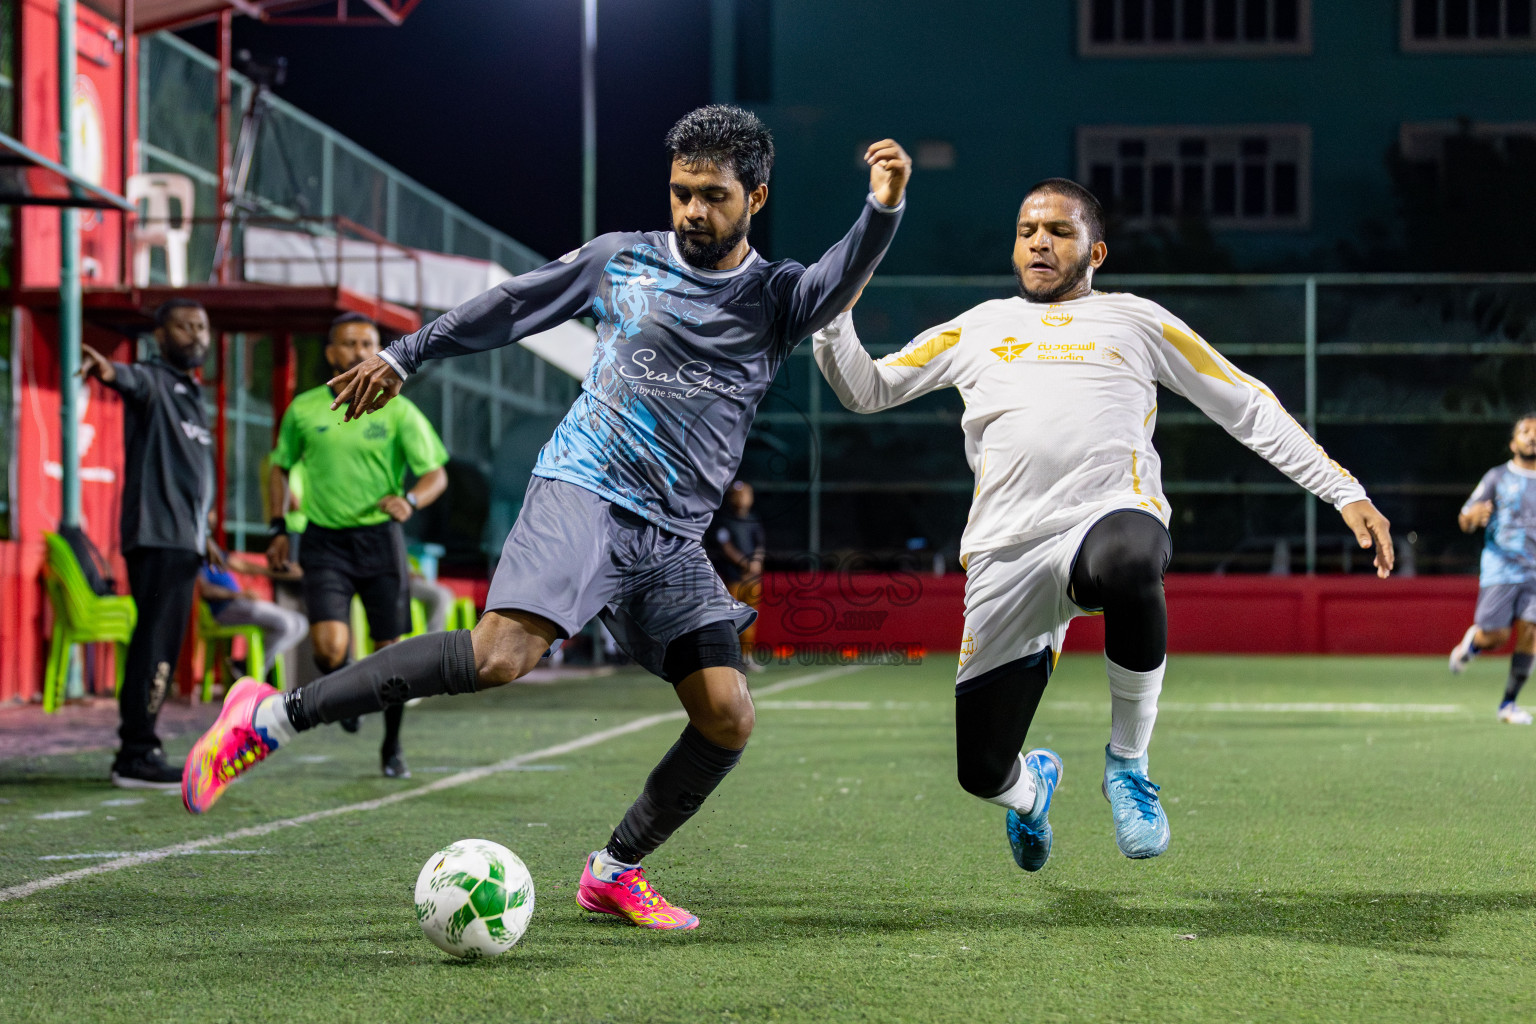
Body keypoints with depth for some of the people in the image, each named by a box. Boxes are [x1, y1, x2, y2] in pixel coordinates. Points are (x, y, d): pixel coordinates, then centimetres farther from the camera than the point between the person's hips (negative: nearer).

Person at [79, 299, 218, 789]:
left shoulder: (192, 394, 24)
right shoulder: (152, 380, -3)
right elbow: (131, 380, -28)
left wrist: (203, 533, 29)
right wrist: (109, 371, -51)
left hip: (185, 540, 9)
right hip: (155, 536, -9)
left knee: (166, 649, 9)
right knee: (154, 642, -14)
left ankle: (134, 750, 14)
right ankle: (136, 756, -16)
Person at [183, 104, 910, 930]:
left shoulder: (777, 298, 7)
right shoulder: (622, 259, 8)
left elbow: (841, 283, -15)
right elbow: (509, 307, 19)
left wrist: (883, 208, -35)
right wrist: (404, 357, 21)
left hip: (672, 542, 3)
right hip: (582, 493, -3)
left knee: (727, 716, -10)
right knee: (503, 654, -27)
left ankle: (614, 872, 11)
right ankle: (274, 716, -22)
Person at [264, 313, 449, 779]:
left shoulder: (398, 412, -1)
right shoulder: (304, 409, 3)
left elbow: (437, 475, -1)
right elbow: (279, 467, 17)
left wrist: (410, 500, -22)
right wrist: (279, 528, 8)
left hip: (380, 539, 0)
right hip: (324, 542, 0)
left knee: (390, 651, 3)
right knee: (329, 647, -18)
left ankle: (392, 749, 24)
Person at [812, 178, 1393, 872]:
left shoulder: (1137, 321, 21)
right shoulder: (979, 328, 26)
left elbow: (1250, 410, 20)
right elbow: (866, 390, 26)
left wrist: (1346, 494, 12)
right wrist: (834, 317, 6)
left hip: (1112, 517, -2)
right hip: (1006, 554, 2)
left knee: (1124, 563, -43)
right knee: (981, 771, -4)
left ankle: (1128, 762, -19)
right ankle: (1032, 787, 38)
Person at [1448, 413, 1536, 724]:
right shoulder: (1497, 478, 4)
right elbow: (1465, 522, 2)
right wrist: (1474, 516, -21)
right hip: (1500, 569, -2)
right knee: (1495, 636, -8)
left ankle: (1509, 703, 0)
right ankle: (1472, 641, 28)